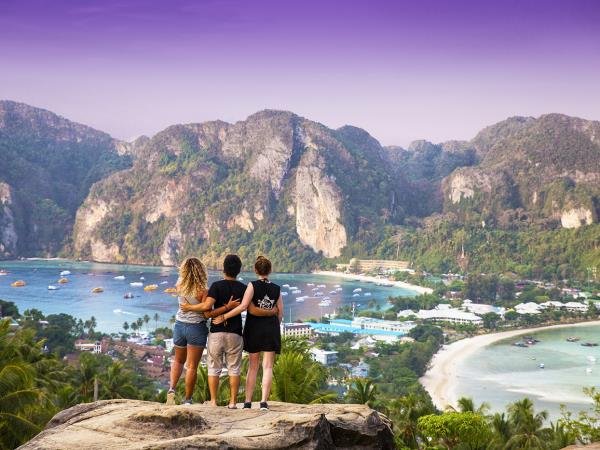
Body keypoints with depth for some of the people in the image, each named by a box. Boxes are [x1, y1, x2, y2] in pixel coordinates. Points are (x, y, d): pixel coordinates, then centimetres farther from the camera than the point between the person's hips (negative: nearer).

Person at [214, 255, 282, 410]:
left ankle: (248, 401, 8)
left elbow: (243, 306, -18)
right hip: (271, 330, 1)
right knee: (268, 366, 1)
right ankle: (264, 401, -8)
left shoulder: (253, 285, -6)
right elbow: (280, 312, 6)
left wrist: (224, 317, -16)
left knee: (253, 366, 10)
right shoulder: (276, 289, 4)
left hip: (254, 328, -1)